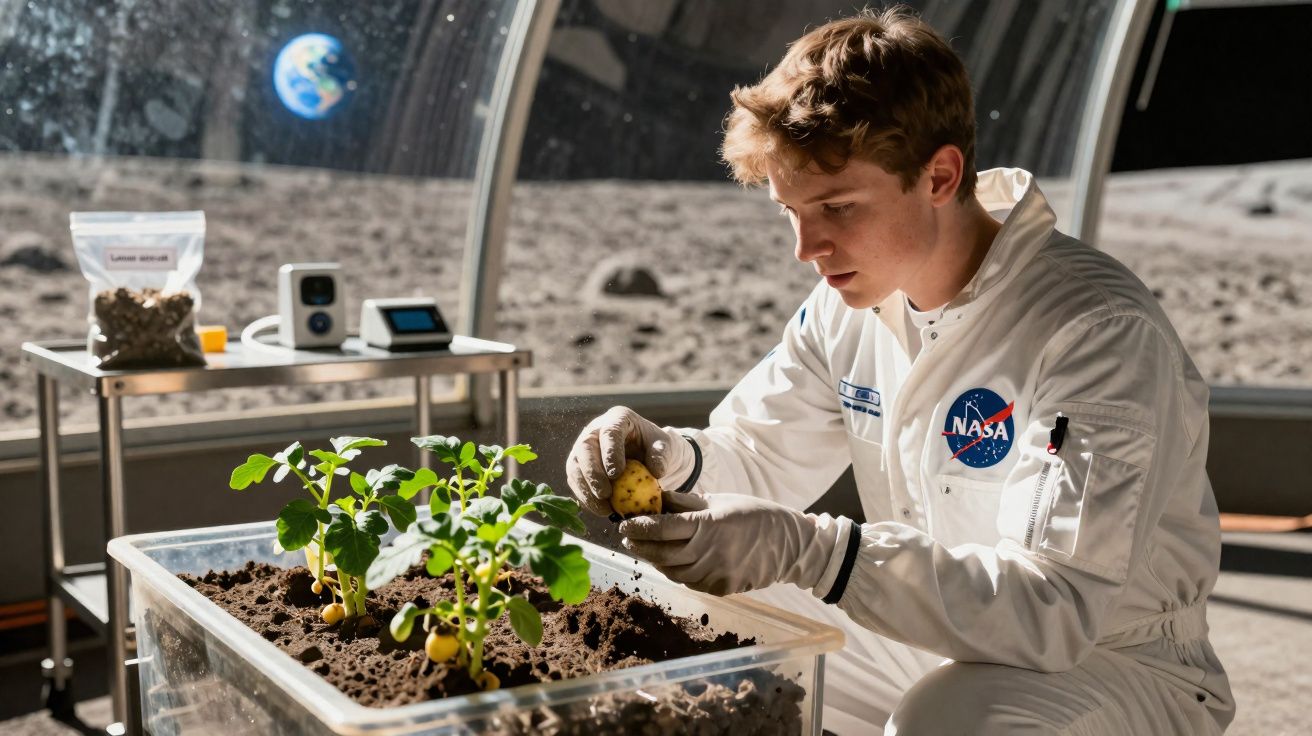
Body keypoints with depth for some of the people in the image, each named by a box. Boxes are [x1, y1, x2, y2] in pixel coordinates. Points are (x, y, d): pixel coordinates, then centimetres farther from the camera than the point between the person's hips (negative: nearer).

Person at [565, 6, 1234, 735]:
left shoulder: (1098, 333, -26)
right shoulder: (849, 301, -3)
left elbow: (1052, 605, -34)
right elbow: (756, 461, 6)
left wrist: (806, 549, -43)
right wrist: (670, 459, -18)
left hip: (1113, 664, -6)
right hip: (934, 648, 7)